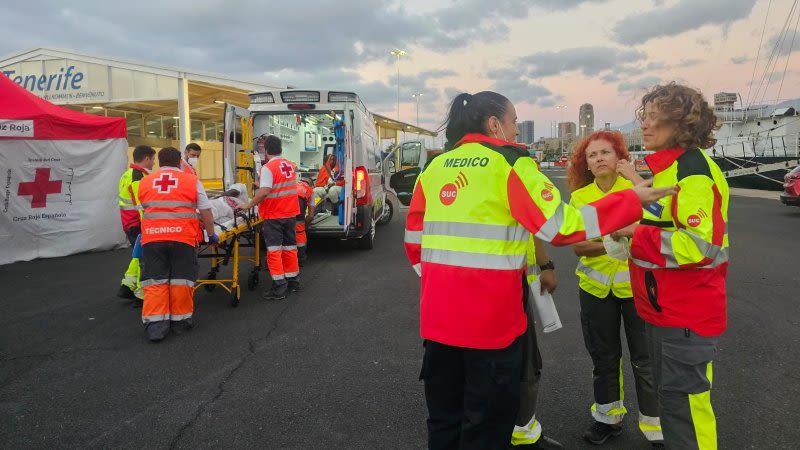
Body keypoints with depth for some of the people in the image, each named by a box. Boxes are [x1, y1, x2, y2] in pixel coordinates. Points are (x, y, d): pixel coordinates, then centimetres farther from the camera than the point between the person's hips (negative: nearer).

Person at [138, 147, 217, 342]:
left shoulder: (144, 182, 14)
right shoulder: (192, 181, 6)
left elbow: (145, 209, 23)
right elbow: (206, 213, 7)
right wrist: (211, 234, 20)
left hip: (151, 237, 2)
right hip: (183, 237, -2)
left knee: (154, 280, 6)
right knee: (181, 279, 8)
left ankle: (155, 323, 1)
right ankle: (180, 319, 16)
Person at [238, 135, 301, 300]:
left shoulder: (268, 168, -14)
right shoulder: (290, 165, 7)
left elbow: (264, 192, -24)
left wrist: (248, 205, -15)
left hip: (273, 215, -7)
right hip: (290, 213, 7)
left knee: (274, 250, -3)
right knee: (290, 247, 14)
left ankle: (279, 287, -4)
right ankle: (293, 281, 23)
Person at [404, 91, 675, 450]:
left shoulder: (434, 168, 9)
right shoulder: (509, 163, -7)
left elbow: (414, 238, 12)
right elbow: (561, 226, -13)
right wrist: (631, 201, -5)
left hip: (437, 311, 6)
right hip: (489, 313, -5)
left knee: (444, 410, 22)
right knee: (488, 416, 14)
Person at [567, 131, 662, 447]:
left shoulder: (636, 186, -6)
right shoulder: (579, 196, 1)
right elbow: (577, 246, -7)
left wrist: (635, 179, -23)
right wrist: (612, 243, -23)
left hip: (636, 284, -3)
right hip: (595, 287, 3)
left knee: (645, 358, 3)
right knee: (604, 356, 16)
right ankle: (609, 417, 35)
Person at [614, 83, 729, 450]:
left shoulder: (693, 169, -19)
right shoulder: (666, 167, 13)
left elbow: (700, 245, -28)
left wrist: (636, 234, -22)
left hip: (686, 312, -10)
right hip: (663, 306, 10)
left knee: (683, 398, 2)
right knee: (669, 392, 22)